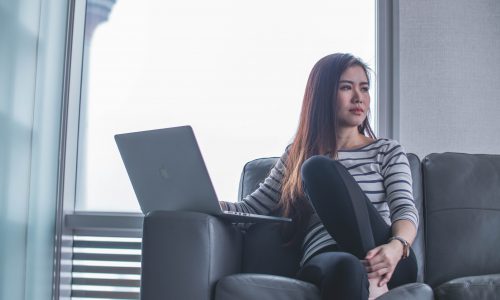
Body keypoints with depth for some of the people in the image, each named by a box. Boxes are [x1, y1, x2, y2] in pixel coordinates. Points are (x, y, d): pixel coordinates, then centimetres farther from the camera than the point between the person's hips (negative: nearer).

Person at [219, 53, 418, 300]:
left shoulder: (388, 152, 17)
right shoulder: (296, 156, 21)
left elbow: (406, 210, 2)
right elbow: (250, 209, 18)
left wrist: (396, 247, -23)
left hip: (391, 265, 1)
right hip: (326, 261, -1)